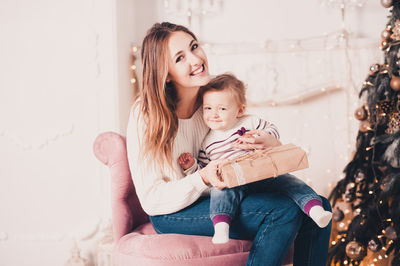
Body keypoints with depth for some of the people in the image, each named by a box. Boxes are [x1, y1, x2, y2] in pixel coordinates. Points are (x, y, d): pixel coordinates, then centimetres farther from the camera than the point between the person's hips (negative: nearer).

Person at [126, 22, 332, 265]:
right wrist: (203, 179, -32)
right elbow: (152, 200, -15)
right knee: (284, 210, -25)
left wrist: (269, 143, -16)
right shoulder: (145, 116, -16)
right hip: (174, 215, -6)